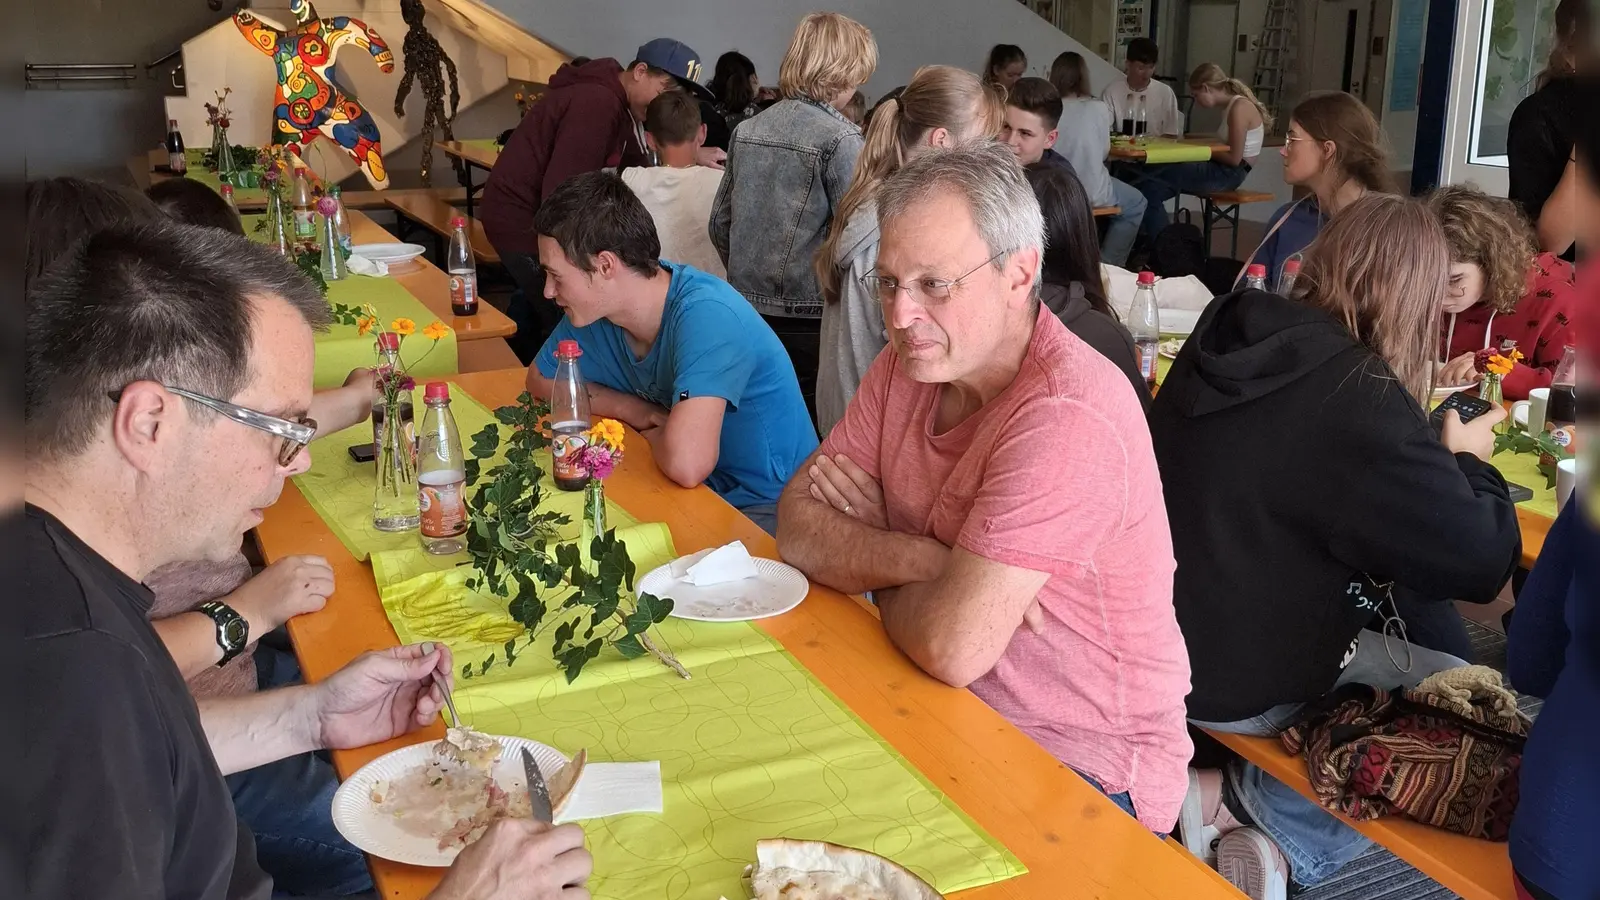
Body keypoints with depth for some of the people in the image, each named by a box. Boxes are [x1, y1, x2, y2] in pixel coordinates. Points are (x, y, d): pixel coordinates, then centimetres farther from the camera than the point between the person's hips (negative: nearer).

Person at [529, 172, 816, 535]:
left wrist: (653, 431, -13)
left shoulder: (707, 314, -27)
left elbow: (686, 464, -38)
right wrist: (639, 412, -3)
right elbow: (541, 380, 15)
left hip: (770, 507, -7)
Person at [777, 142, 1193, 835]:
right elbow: (798, 527, -2)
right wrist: (915, 560, -21)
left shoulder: (1066, 420, -27)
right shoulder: (912, 362, 1)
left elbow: (953, 646, -31)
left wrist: (871, 558, -9)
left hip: (1083, 760, -7)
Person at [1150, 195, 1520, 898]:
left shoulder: (1229, 339, -1)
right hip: (1242, 684, -8)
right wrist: (1467, 460, 2)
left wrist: (1432, 452, 20)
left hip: (1156, 639, 8)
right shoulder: (1362, 401, -24)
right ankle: (1242, 800, -1)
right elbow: (1483, 563, -16)